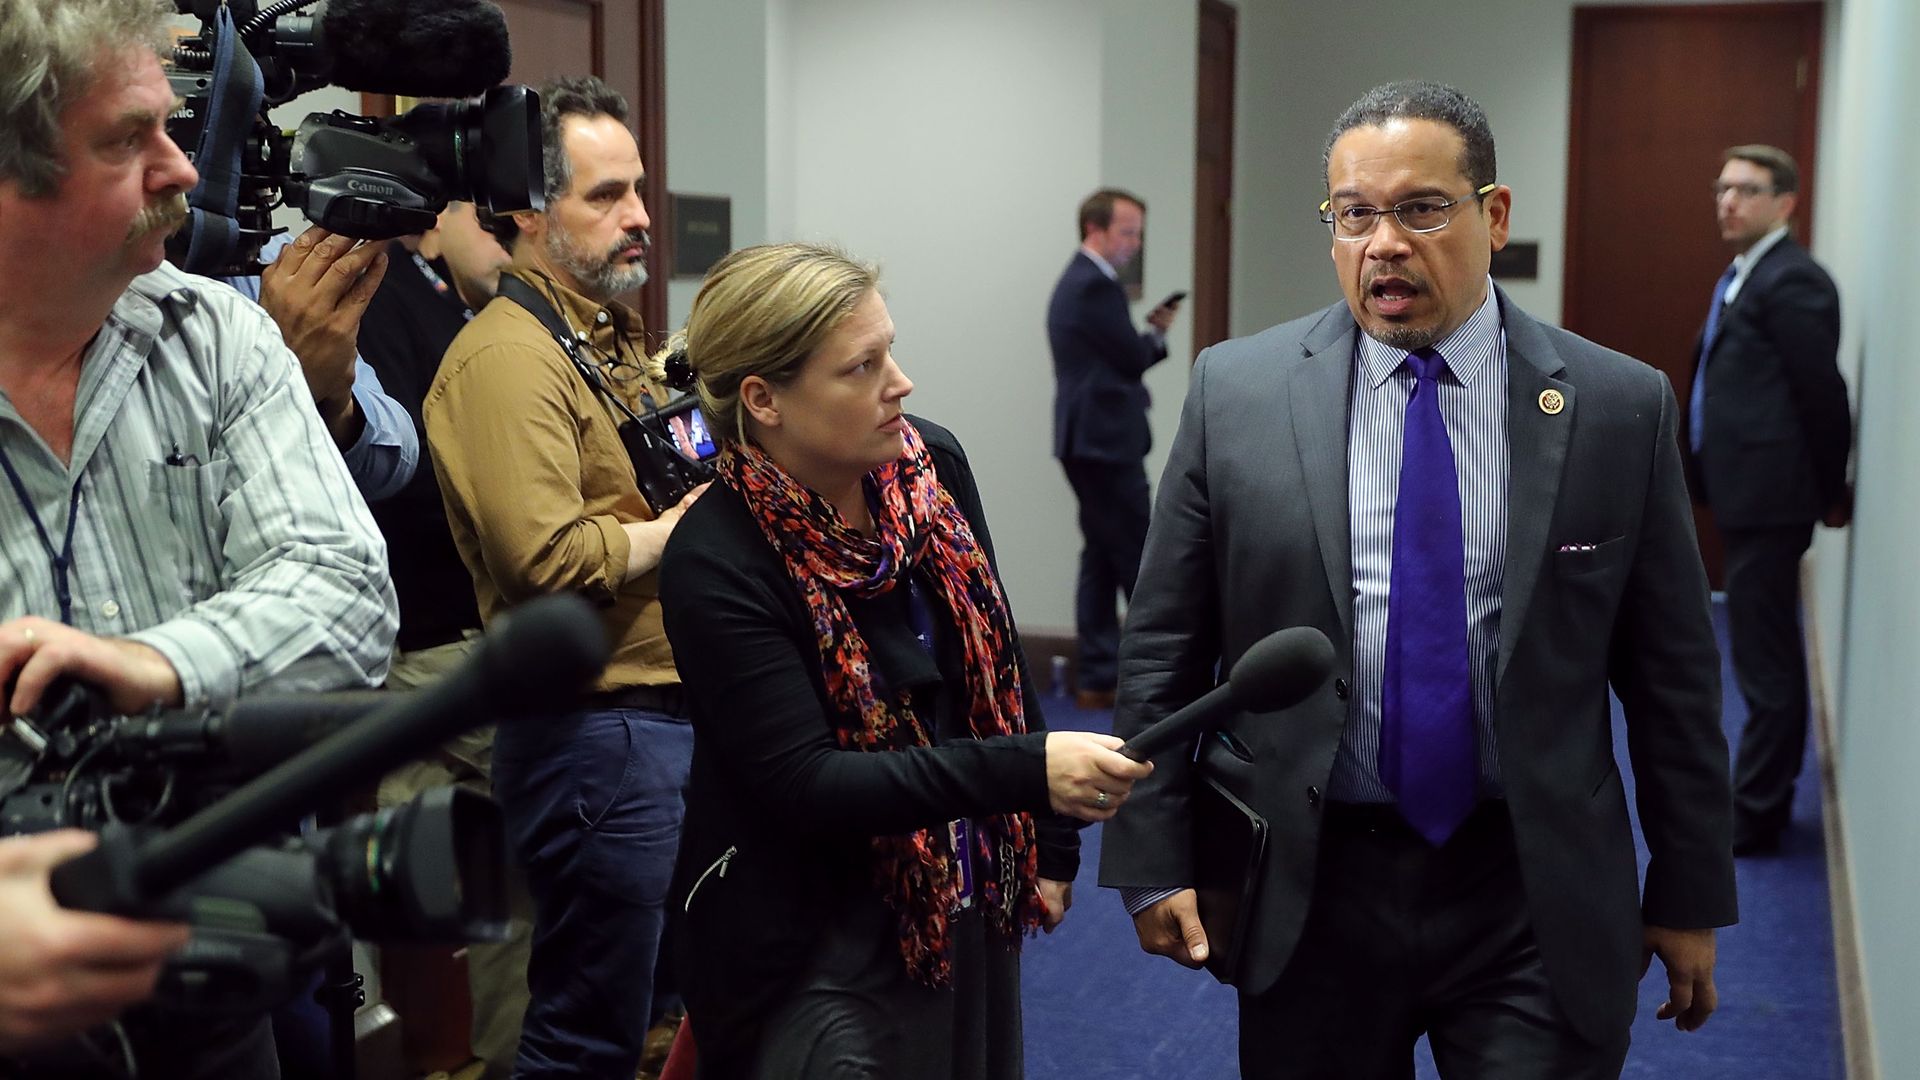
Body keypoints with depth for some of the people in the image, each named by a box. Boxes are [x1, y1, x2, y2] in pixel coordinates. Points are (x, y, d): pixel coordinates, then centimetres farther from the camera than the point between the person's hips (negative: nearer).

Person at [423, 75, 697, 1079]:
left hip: (669, 710, 10)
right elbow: (547, 557, -26)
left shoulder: (610, 340, 17)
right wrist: (678, 530, -12)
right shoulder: (508, 356, -16)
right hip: (599, 730, -10)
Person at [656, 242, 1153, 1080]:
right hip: (815, 948, -6)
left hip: (972, 913, 6)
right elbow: (805, 784, -24)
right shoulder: (716, 564, -22)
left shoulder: (933, 464, -4)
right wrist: (1029, 770, -31)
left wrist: (1050, 841, 9)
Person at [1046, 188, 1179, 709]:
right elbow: (1132, 357, -14)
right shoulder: (1096, 286, -14)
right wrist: (1157, 333, 5)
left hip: (1090, 441, 11)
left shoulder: (1077, 282, 19)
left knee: (1102, 559, 10)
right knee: (1138, 561, -4)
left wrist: (1149, 334, 7)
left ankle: (1099, 678, 12)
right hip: (1106, 441, -11)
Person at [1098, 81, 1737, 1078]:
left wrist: (1691, 894, 6)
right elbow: (1162, 646, 0)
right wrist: (1154, 862, -3)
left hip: (1531, 897, 0)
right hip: (1304, 889, 1)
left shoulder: (1621, 408, -3)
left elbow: (1672, 674, 2)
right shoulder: (1235, 392, -3)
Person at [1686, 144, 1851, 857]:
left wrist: (1830, 492, -4)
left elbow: (1824, 395, -14)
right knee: (1767, 656, 18)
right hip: (1746, 496, 10)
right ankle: (1766, 795, 30)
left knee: (1764, 660, -2)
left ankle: (1752, 817, 6)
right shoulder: (1743, 276, 14)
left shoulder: (1791, 281, -16)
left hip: (1768, 499, -10)